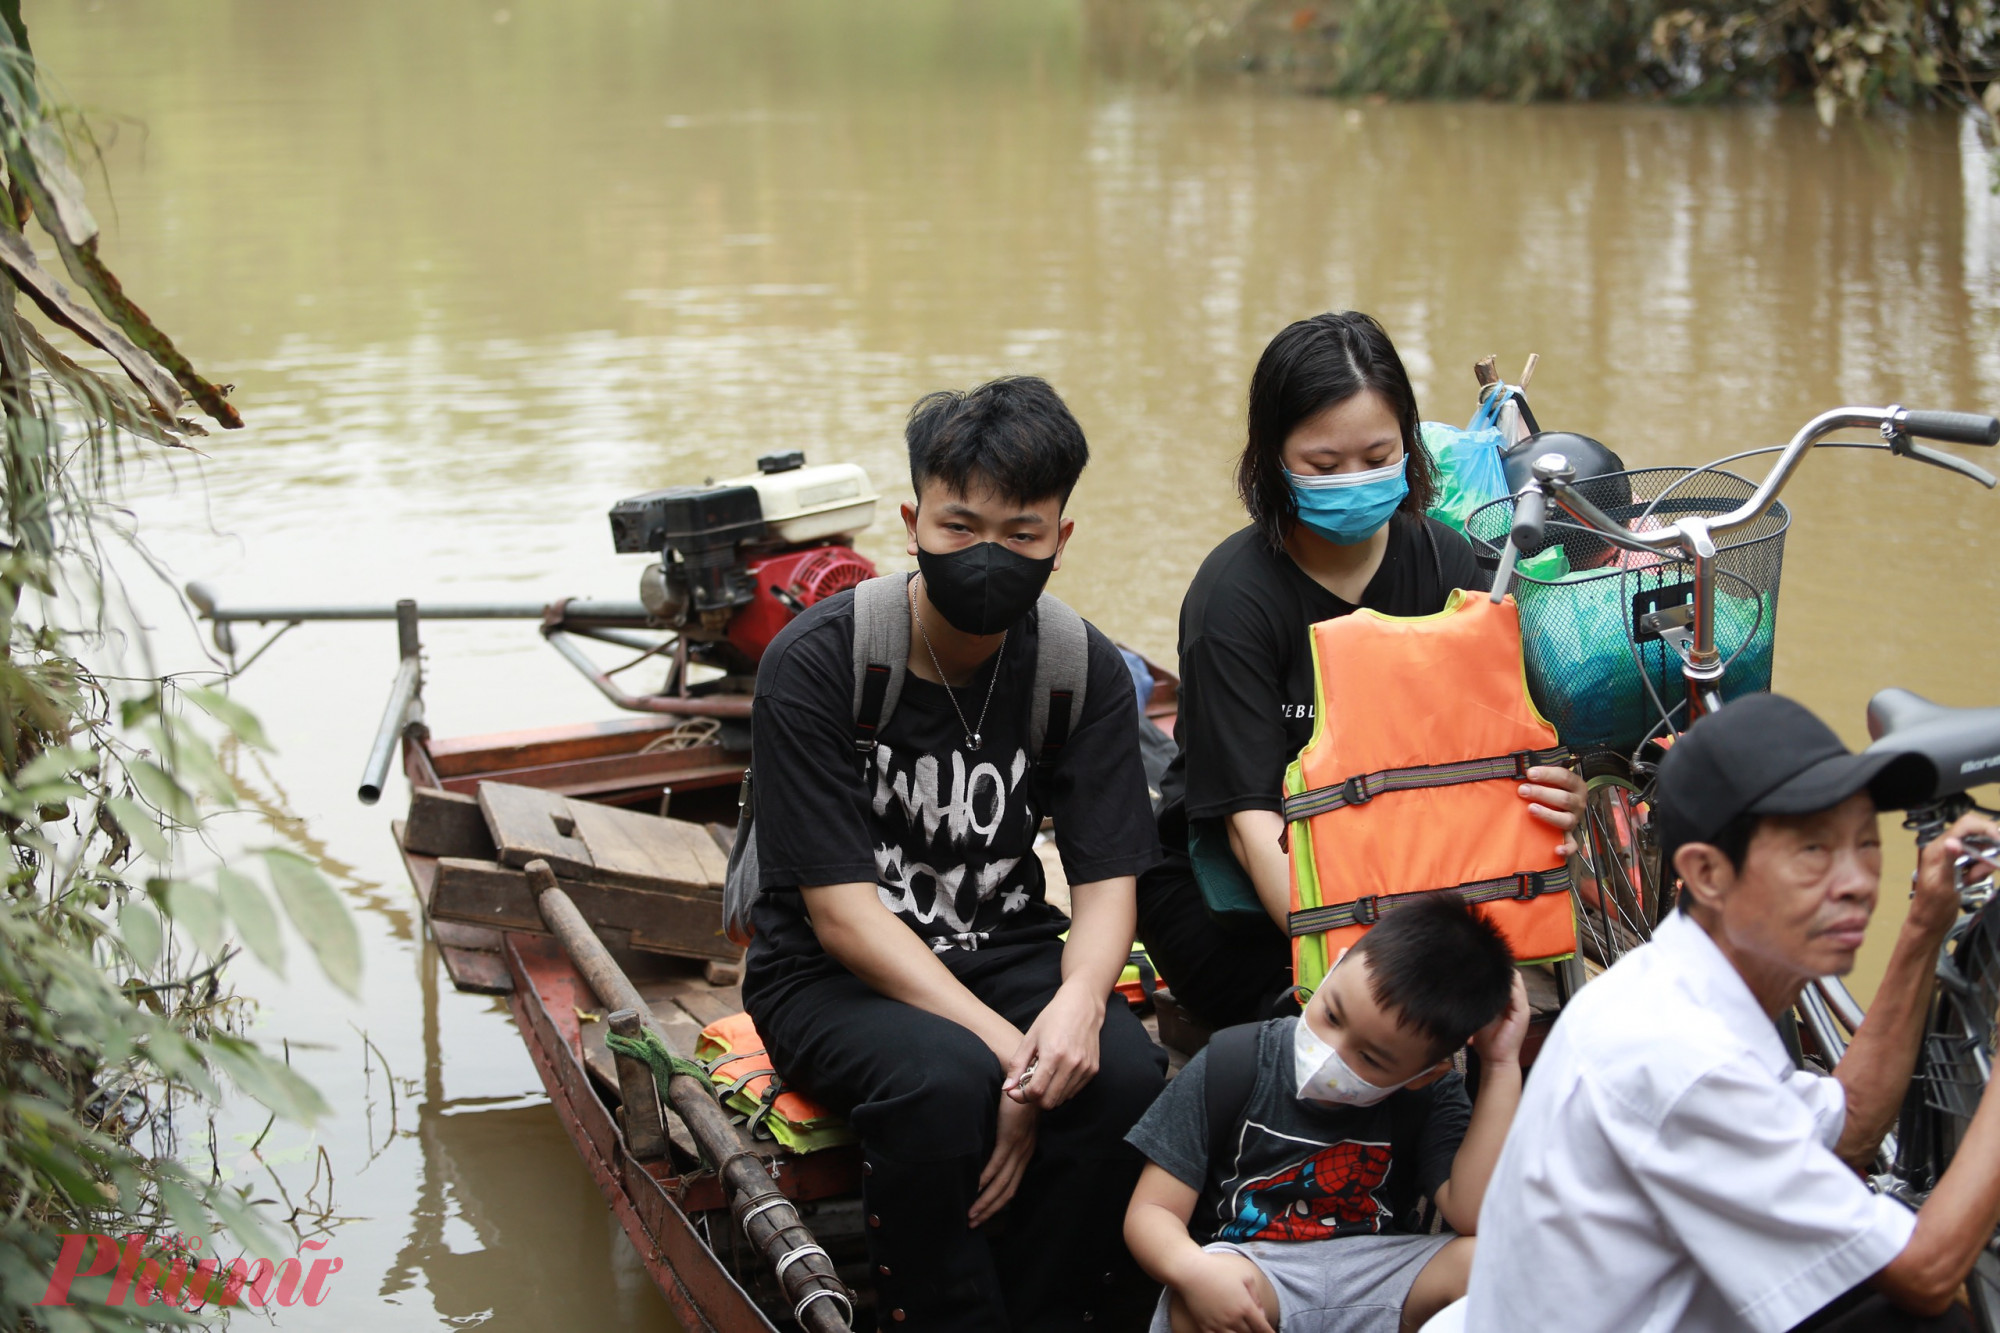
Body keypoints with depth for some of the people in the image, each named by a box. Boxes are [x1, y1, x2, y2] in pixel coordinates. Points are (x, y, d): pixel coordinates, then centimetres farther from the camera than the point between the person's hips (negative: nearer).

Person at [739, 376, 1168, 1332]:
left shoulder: (1086, 672, -3)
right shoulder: (814, 663, -15)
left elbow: (1108, 881, -4)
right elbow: (842, 912, -18)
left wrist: (1079, 999, -28)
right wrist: (1000, 1045, -27)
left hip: (1002, 955, 4)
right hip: (832, 976, -3)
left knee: (1124, 1073, -26)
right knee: (943, 1078, -35)